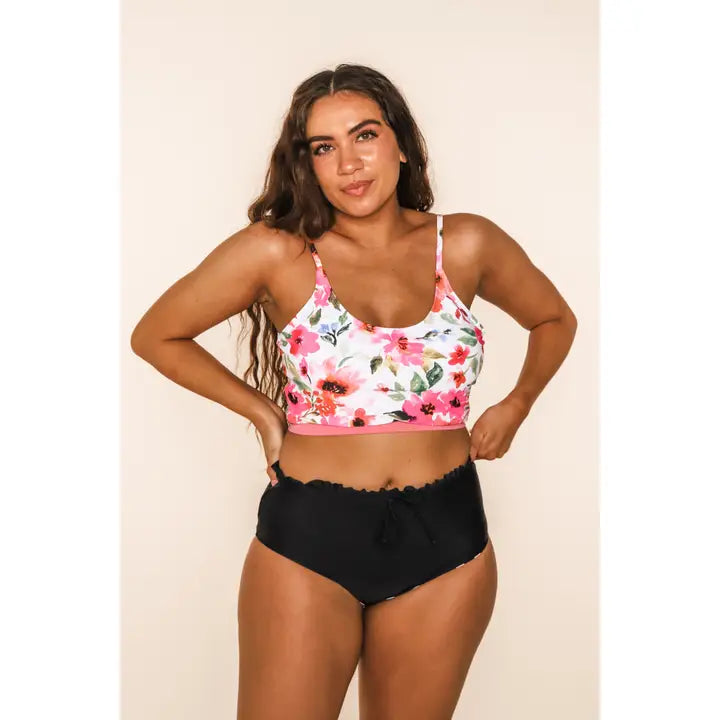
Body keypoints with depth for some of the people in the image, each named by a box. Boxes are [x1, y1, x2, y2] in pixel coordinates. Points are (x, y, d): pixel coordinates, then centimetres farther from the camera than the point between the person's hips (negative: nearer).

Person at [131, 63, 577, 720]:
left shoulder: (467, 245, 1)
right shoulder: (277, 253, -6)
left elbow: (555, 320, 20)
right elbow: (154, 336, 4)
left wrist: (517, 404, 8)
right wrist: (260, 409, 2)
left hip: (446, 541, 2)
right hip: (308, 539, -2)